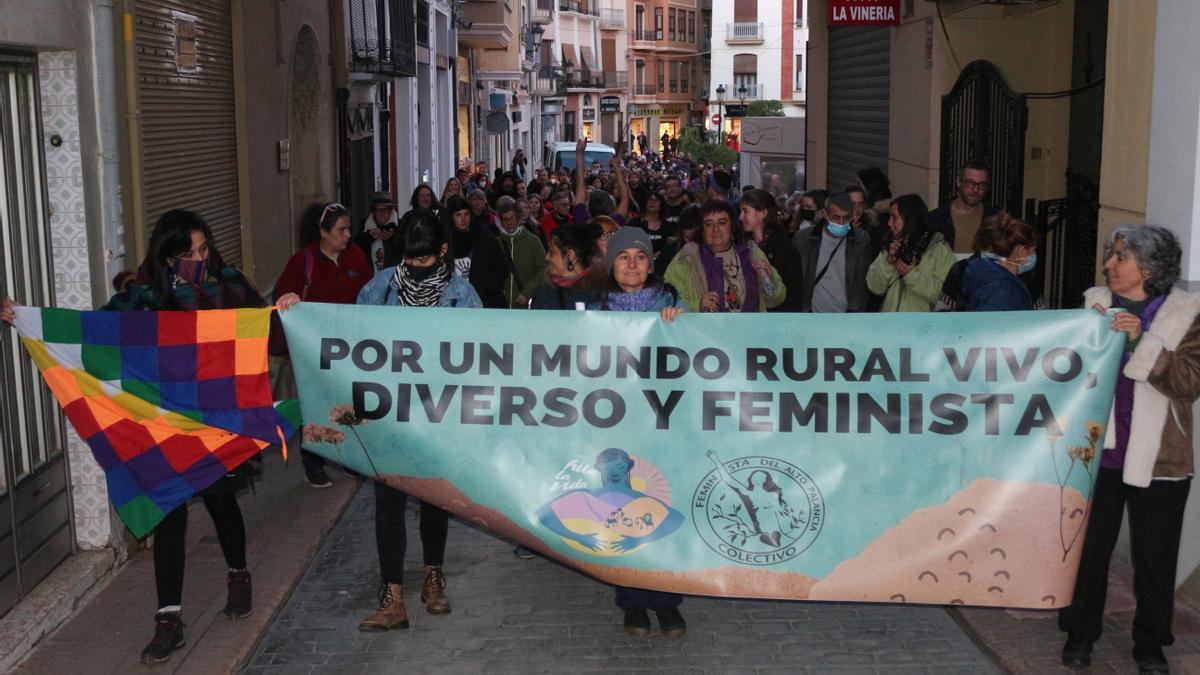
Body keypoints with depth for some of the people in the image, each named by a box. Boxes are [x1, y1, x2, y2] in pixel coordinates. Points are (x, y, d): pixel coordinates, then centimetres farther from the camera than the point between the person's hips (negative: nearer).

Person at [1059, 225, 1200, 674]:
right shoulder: (1096, 303, 4)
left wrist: (1142, 340, -23)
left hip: (1158, 459, -2)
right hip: (1098, 451, 2)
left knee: (1153, 556, 7)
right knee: (1088, 546, 10)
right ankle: (1081, 633, 25)